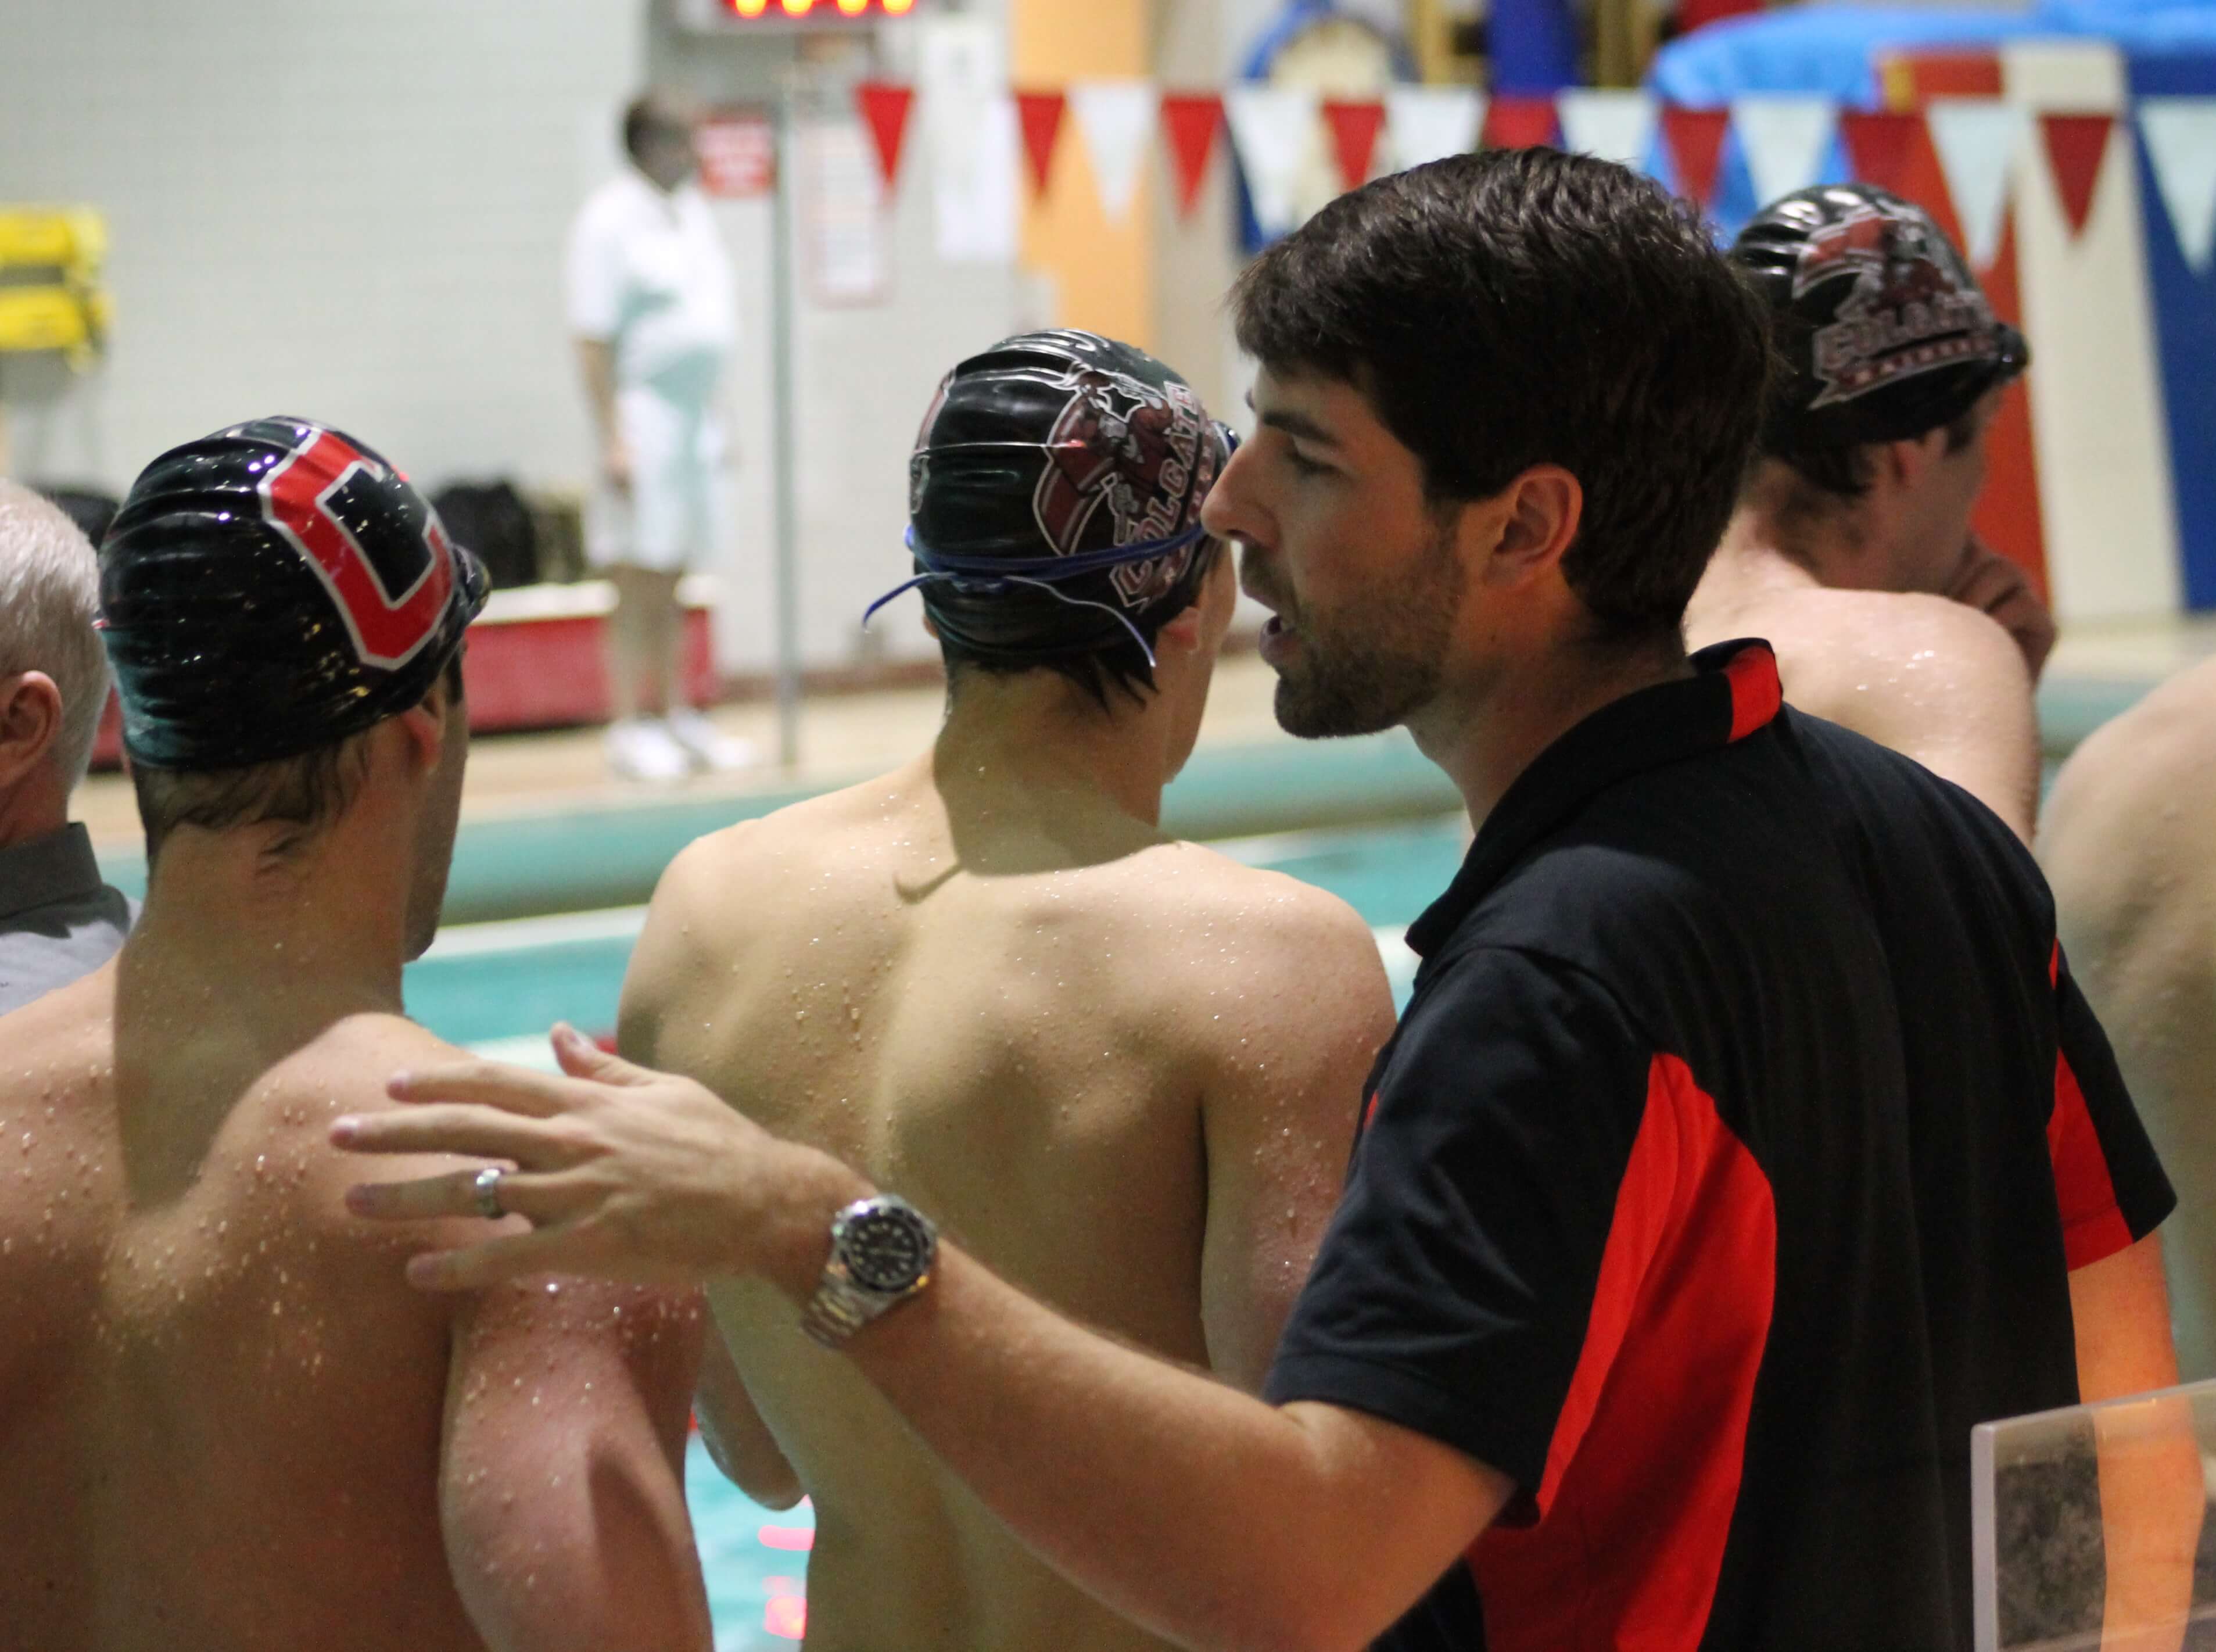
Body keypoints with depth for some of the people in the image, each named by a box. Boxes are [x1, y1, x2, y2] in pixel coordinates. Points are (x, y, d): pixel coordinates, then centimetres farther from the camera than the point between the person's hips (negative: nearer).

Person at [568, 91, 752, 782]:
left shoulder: (693, 211, 14)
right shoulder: (609, 220, -11)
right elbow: (592, 338, -14)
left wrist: (714, 415, 18)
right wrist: (612, 437, -18)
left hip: (693, 415, 8)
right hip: (641, 413, -8)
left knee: (671, 584, 13)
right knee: (637, 583, -5)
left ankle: (678, 716, 19)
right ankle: (628, 728, 0)